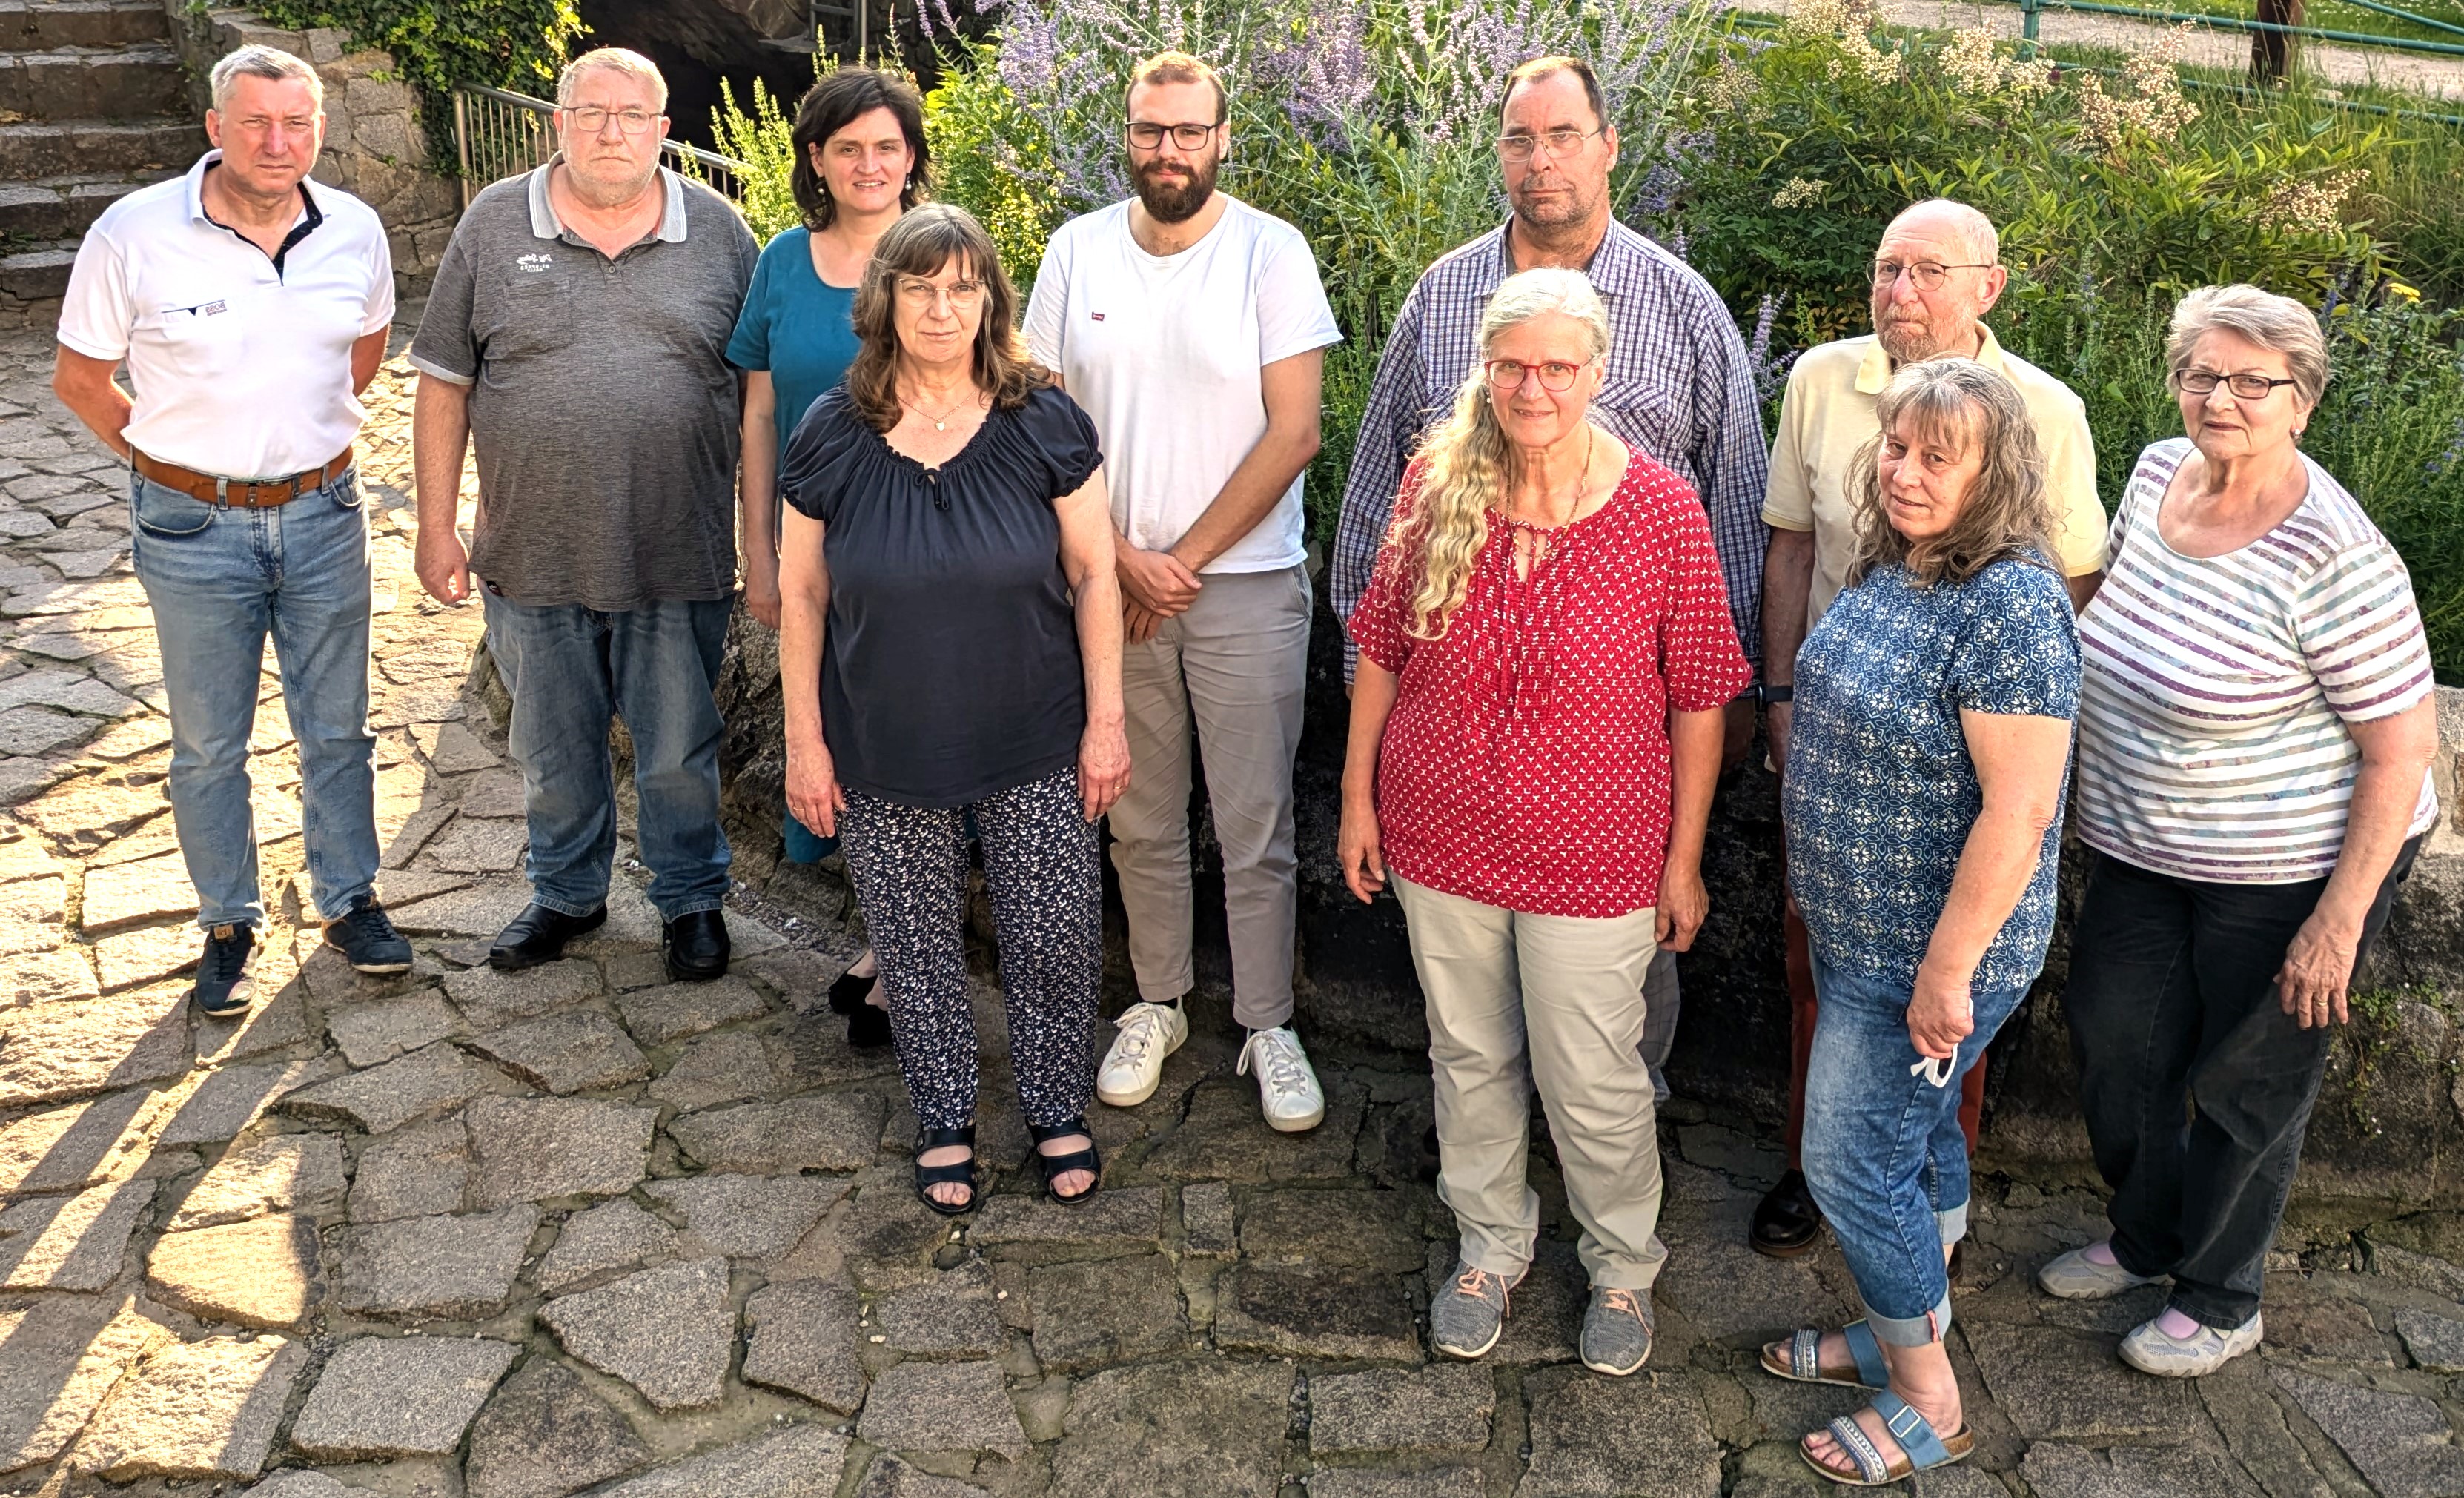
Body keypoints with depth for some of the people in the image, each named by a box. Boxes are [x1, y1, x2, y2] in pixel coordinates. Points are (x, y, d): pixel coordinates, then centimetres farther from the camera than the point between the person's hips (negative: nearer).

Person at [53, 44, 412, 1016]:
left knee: (337, 727, 13)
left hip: (322, 515, 2)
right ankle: (228, 924, 25)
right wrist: (173, 460, 1)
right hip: (193, 527, -2)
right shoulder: (133, 235, -13)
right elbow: (79, 377, -1)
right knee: (209, 744, 9)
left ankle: (348, 900, 30)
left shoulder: (354, 232, -4)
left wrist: (309, 434, 11)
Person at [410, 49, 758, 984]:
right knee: (554, 750, 17)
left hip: (678, 558, -1)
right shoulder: (493, 226, 0)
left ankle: (691, 899, 32)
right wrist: (436, 527, 1)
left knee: (679, 753, 11)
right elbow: (444, 385, 4)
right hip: (533, 555, 1)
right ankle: (567, 895, 38)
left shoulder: (717, 232, 0)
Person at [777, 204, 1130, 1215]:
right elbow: (801, 595, 1)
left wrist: (1106, 720, -4)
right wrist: (804, 740, 0)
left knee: (1054, 939, 7)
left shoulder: (1044, 423, -6)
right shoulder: (832, 436, -5)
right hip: (884, 758, 1)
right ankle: (944, 1123, 35)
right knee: (917, 945, 13)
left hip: (1036, 751, 0)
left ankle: (1059, 1112, 32)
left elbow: (1092, 576, -1)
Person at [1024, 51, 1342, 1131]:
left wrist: (1183, 561, -10)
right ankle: (1157, 1005, 30)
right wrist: (1123, 557, -7)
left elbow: (1293, 434, -9)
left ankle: (1268, 1026, 19)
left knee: (1257, 831, 3)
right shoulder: (1077, 251, 3)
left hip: (1246, 586, -3)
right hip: (1111, 583, 3)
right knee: (1140, 822, 13)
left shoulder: (1271, 253, -5)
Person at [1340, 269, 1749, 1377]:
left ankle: (1622, 1265, 38)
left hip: (1593, 854, -2)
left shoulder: (1662, 510, -14)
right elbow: (1381, 649, 4)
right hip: (1439, 838, 3)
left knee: (1593, 1082, 10)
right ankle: (1489, 1245, 43)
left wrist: (1684, 857, -4)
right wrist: (1358, 795, 6)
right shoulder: (1435, 486, -6)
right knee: (1469, 1057, 19)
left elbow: (1699, 696, -7)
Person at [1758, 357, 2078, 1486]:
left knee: (1854, 1164, 1)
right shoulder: (1890, 567, 3)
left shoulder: (2011, 606, -25)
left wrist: (1948, 969, -23)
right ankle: (1908, 1331, 41)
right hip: (1859, 930, 9)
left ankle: (1926, 1407, 21)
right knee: (1917, 1138, 23)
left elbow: (2019, 813, -27)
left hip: (1928, 954, -9)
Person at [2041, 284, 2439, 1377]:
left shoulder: (2335, 559, -25)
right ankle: (2145, 1239, 44)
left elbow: (2401, 749, -21)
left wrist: (2337, 921, -21)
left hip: (2289, 872, -7)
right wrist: (2100, 802, 17)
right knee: (2113, 1037, 18)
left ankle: (2221, 1302, 33)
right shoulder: (2156, 474, -3)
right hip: (2144, 848, 7)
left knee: (2244, 1080, 10)